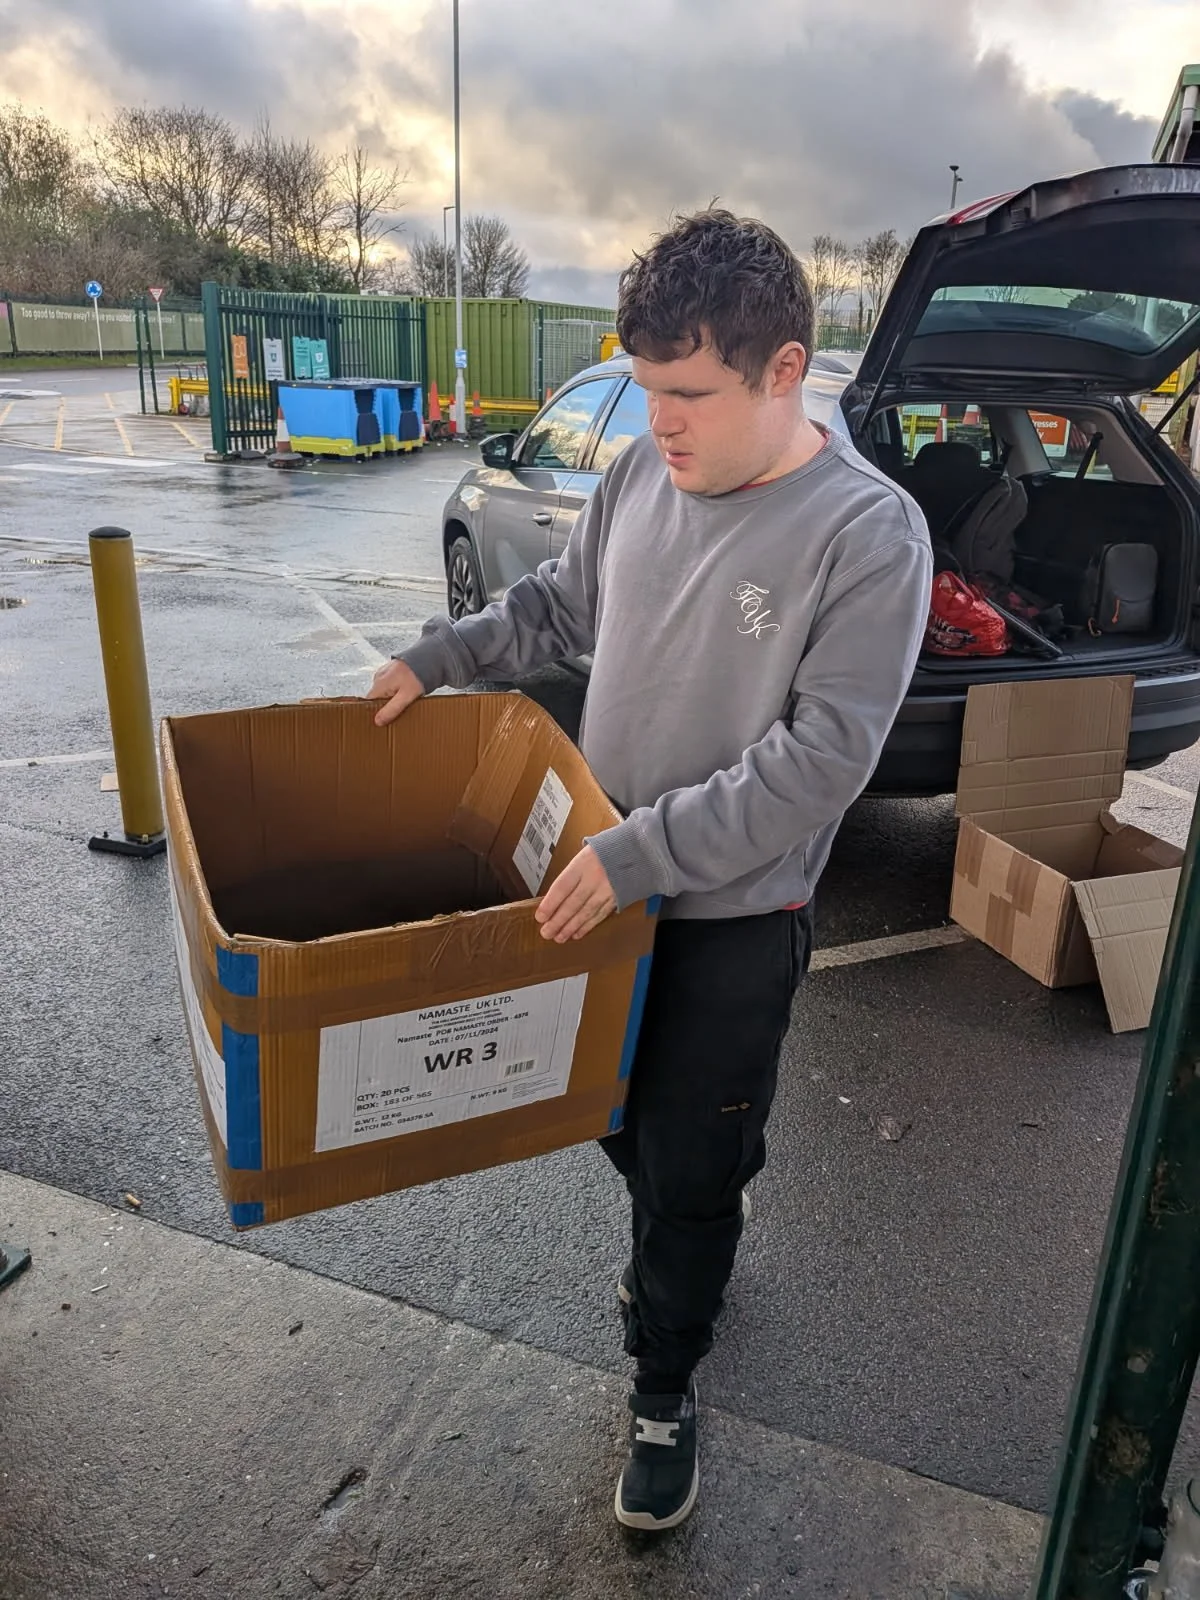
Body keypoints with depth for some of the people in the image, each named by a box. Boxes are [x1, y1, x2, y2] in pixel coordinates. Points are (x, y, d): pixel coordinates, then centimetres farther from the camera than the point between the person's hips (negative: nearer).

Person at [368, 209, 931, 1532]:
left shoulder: (869, 531, -20)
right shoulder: (641, 474, -3)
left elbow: (822, 756, -23)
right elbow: (562, 603, 14)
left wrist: (645, 852, -27)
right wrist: (438, 658, 5)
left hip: (736, 917, -5)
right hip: (605, 882, 6)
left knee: (690, 1165, 10)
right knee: (621, 1117, 23)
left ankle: (663, 1384, 36)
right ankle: (686, 1257, 54)